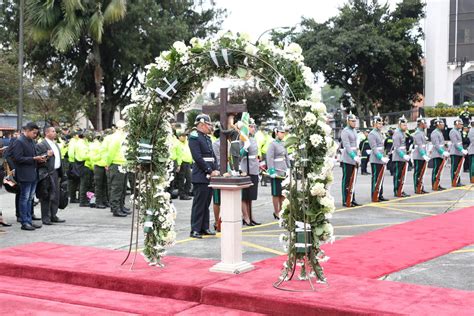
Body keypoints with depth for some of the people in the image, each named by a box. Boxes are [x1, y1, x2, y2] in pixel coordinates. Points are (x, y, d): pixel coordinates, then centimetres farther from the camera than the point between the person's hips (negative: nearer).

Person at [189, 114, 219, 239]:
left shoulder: (207, 138, 17)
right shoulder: (194, 137, -10)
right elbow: (197, 157, -17)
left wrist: (216, 170, 4)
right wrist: (210, 171, -17)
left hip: (209, 176, 8)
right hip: (201, 177, -8)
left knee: (206, 203, 12)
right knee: (199, 204, -5)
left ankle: (204, 228, 19)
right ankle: (195, 230, 0)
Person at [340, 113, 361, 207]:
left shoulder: (354, 131, 15)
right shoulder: (345, 131, -11)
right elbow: (347, 146, -20)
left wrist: (358, 156, 13)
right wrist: (354, 157, -26)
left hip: (354, 160, 8)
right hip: (347, 160, -8)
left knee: (353, 181, 11)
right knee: (347, 181, -2)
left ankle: (352, 199, 17)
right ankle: (346, 201, 3)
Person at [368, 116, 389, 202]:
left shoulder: (380, 133, 17)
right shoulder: (372, 134, -11)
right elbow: (374, 149, -17)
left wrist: (385, 157, 11)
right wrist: (381, 158, -21)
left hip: (381, 160, 9)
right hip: (376, 161, -9)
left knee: (380, 179, 11)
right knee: (376, 179, -4)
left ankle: (380, 196, 16)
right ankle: (374, 197, 1)